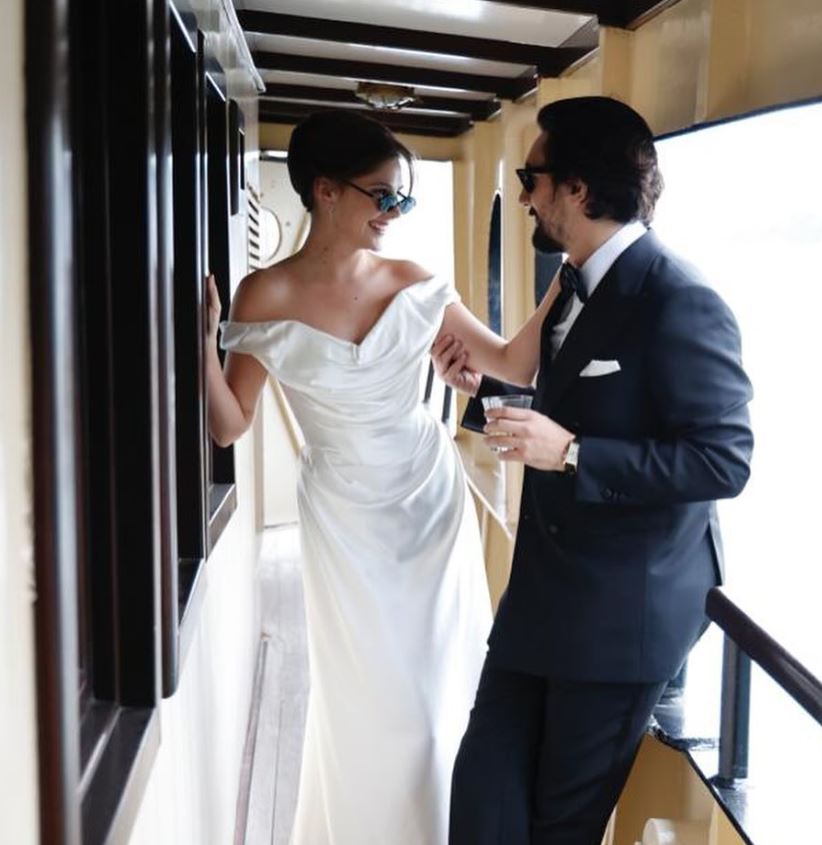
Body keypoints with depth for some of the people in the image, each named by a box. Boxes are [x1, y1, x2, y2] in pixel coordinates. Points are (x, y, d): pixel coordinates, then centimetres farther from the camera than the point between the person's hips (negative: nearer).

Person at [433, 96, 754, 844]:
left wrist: (570, 453, -27)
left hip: (625, 609, -8)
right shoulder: (577, 287, 10)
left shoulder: (679, 303, -20)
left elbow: (724, 460, -23)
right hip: (546, 593, 8)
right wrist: (481, 389, 6)